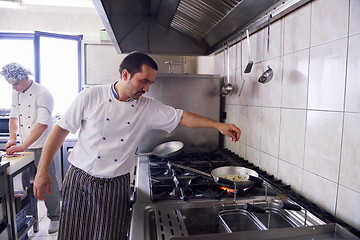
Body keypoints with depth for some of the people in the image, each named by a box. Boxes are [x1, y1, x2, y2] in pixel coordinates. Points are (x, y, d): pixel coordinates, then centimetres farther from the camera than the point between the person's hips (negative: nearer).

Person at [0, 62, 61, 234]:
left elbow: (42, 124, -24)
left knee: (48, 183, 0)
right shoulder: (16, 93, 7)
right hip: (24, 146, 7)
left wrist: (23, 146, -25)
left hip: (42, 147, -7)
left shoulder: (42, 94, -18)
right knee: (27, 183, 18)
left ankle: (55, 218, 16)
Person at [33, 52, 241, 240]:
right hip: (79, 182, -1)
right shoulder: (91, 96, -10)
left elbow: (182, 117, 0)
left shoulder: (148, 108, -4)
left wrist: (218, 125, -8)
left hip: (116, 187, 1)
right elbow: (61, 130, -5)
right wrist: (42, 172, -5)